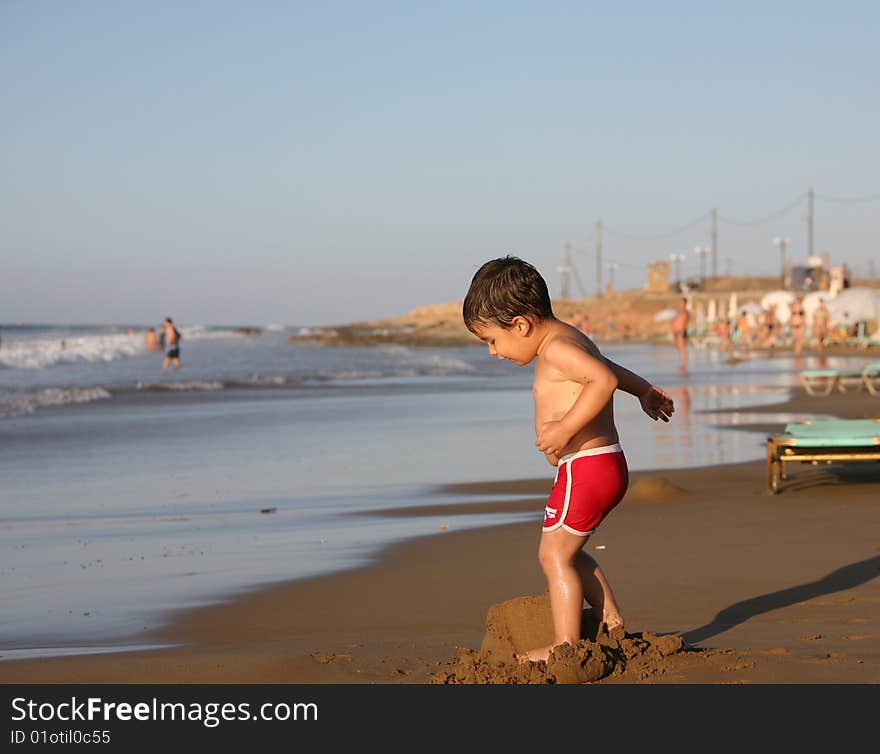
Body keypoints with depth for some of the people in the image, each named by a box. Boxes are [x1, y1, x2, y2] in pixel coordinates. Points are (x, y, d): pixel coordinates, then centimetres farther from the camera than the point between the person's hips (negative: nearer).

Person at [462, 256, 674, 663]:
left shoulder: (557, 349, -18)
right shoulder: (571, 341, 15)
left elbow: (604, 379, -33)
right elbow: (608, 369, 33)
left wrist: (565, 429, -34)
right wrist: (645, 391, 47)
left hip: (585, 467, -11)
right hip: (607, 466, 11)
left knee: (554, 555, -5)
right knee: (569, 553, 20)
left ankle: (565, 645, -4)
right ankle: (612, 624, 25)